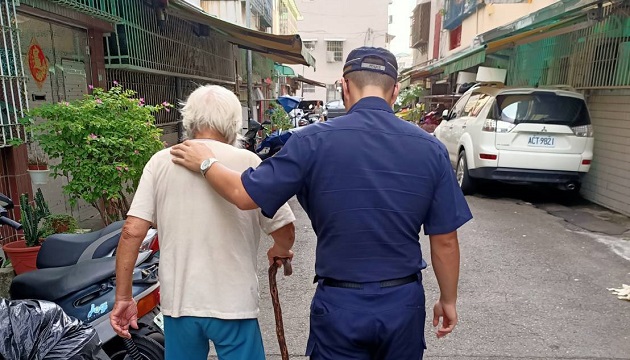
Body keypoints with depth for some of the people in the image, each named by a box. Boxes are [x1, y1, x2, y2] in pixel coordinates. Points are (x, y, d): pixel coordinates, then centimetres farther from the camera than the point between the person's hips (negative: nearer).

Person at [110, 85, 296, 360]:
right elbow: (285, 232, -6)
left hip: (178, 302, 3)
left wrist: (123, 298, 2)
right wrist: (280, 252, 16)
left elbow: (132, 232, -7)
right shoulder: (248, 162, -9)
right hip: (233, 303, -2)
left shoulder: (161, 162, -3)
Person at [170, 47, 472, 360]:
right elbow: (445, 241, -3)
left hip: (340, 303, -2)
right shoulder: (430, 148, -8)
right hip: (404, 302, 3)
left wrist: (204, 163, 11)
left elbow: (244, 195, -8)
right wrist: (448, 300, 13)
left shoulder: (314, 141, -14)